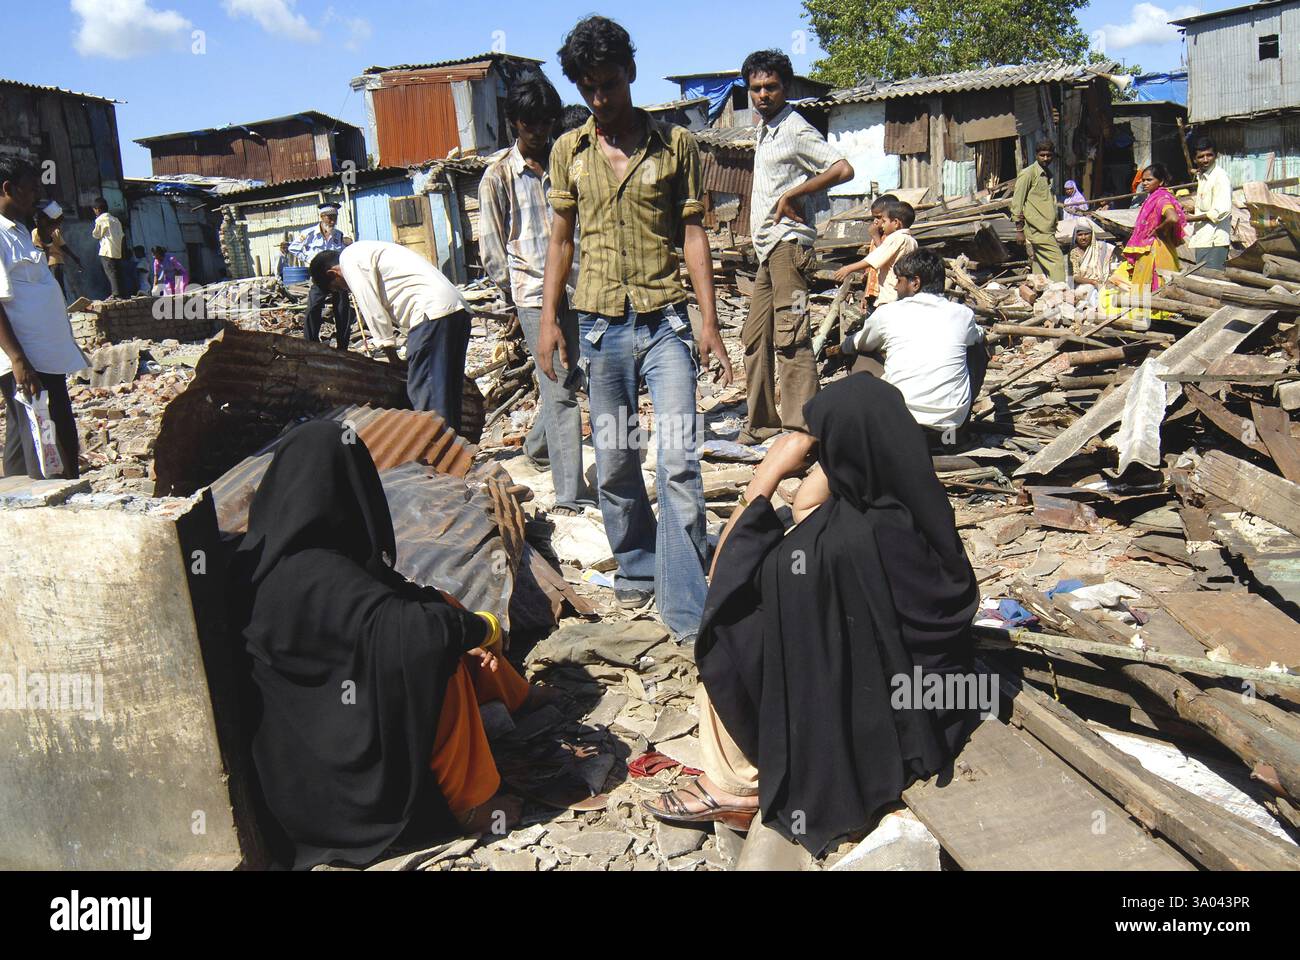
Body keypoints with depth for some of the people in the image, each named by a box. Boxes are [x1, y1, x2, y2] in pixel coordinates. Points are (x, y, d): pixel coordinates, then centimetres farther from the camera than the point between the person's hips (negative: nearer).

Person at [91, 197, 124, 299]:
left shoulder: (100, 220, -5)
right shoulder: (115, 220, 15)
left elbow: (96, 235, 1)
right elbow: (121, 235, 15)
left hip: (107, 251, -7)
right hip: (118, 251, 7)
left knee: (111, 272, -10)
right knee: (116, 273, 8)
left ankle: (115, 294, -17)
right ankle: (120, 294, 6)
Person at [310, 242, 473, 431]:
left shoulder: (348, 259, 1)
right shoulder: (364, 251, 29)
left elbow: (374, 311, -4)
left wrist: (393, 360, 2)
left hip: (432, 312, -10)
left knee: (424, 393, -8)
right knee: (448, 392, 13)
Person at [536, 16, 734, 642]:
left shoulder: (675, 144, 4)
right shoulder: (568, 151, 10)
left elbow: (693, 234, 4)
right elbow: (561, 238, 14)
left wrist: (709, 322, -4)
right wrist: (549, 319, 5)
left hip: (664, 320, -2)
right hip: (599, 324, 3)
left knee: (679, 461, -11)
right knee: (613, 462, 9)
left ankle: (686, 610, -6)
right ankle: (636, 570, 29)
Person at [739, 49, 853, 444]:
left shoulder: (795, 129, -7)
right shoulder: (764, 130, 20)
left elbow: (843, 169, -17)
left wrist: (791, 195, -15)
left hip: (788, 243, -10)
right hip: (767, 248, 10)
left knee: (789, 336, -15)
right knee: (755, 337, 10)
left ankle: (801, 428, -15)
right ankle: (762, 422, 18)